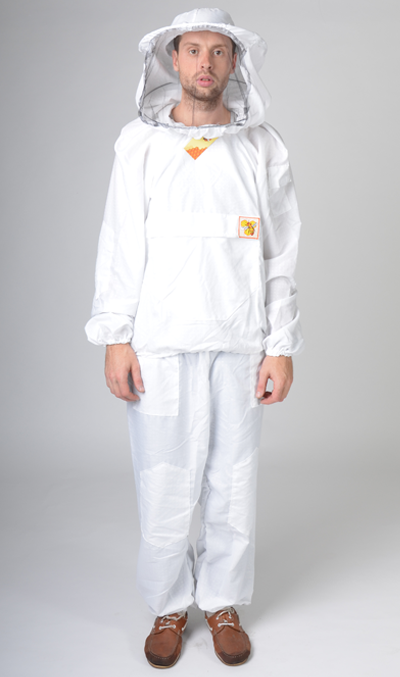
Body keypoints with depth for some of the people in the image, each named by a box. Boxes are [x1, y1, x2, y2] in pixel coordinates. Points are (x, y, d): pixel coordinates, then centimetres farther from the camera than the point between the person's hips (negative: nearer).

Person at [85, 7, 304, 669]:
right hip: (160, 343, 0)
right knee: (163, 484, 4)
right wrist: (116, 339, -3)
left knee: (233, 480, 7)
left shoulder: (263, 148, 6)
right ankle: (169, 606, 25)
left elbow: (281, 255, 6)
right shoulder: (140, 142, 5)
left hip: (239, 343, 1)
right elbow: (120, 246, 3)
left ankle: (223, 602, 28)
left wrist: (281, 347, 0)